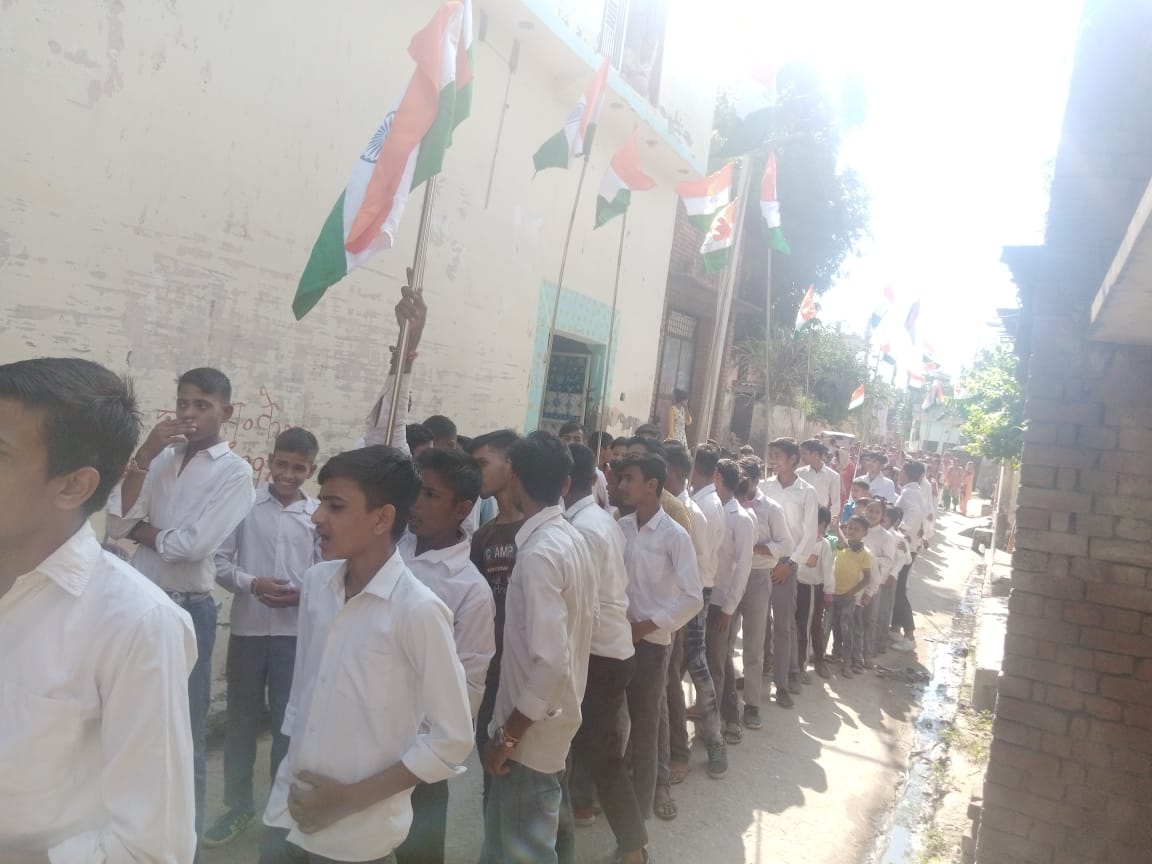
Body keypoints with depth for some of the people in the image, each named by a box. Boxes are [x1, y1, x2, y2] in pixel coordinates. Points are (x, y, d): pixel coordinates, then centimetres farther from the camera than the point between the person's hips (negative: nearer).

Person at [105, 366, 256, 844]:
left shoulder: (235, 472, -9)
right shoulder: (160, 459, 8)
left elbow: (190, 545, -18)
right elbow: (115, 522, -3)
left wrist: (138, 529, -3)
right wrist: (143, 456, -10)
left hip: (187, 610, -5)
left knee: (183, 733, 9)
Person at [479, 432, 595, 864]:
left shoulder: (538, 552, -25)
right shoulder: (571, 539, 3)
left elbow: (550, 662, -30)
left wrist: (508, 733, -20)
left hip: (533, 729, -9)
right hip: (555, 715, 9)